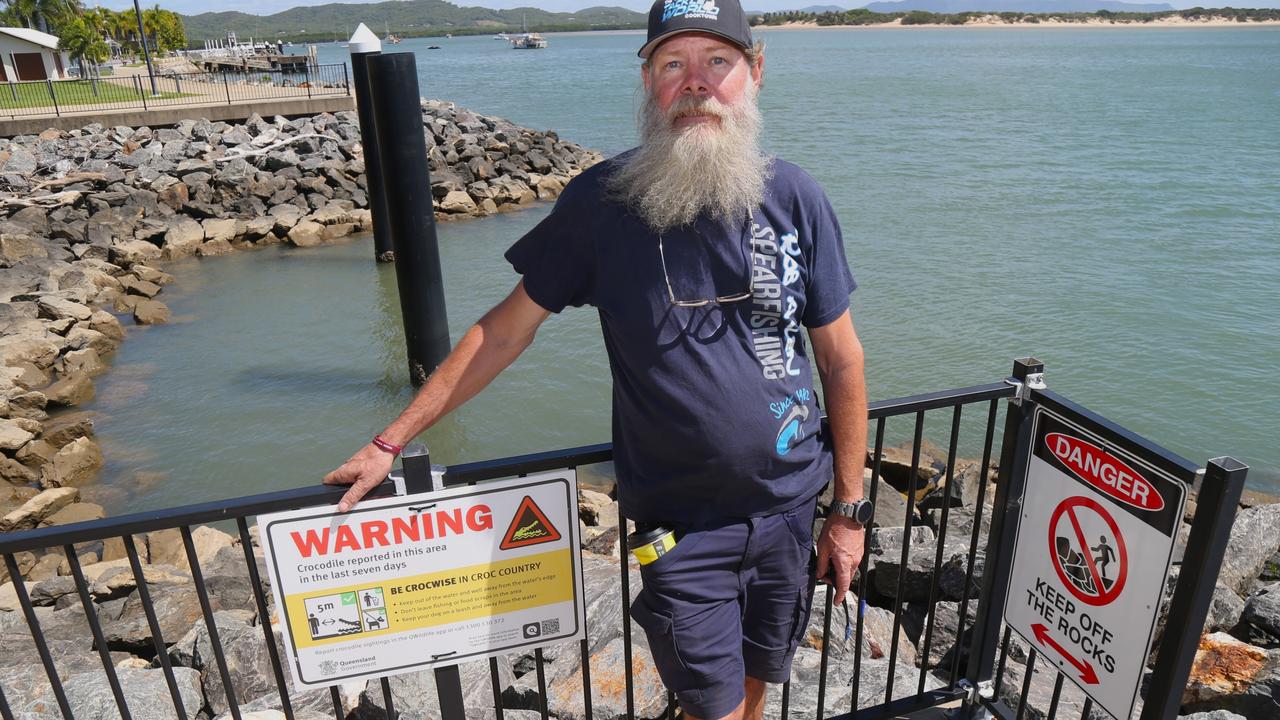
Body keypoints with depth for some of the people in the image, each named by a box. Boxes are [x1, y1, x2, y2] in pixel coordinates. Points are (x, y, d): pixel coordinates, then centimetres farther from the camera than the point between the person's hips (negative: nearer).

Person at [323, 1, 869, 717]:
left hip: (790, 505, 3)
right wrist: (390, 442, -3)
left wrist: (850, 509, 2)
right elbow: (505, 331, -4)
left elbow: (841, 359, 0)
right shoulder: (601, 201, -10)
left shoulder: (795, 197, -6)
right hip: (679, 519, -2)